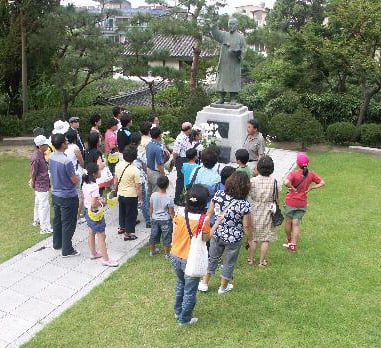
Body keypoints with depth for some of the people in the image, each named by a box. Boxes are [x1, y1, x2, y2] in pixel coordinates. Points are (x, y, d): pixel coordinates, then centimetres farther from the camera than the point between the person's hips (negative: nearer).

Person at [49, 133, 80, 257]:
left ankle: (57, 244, 38)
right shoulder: (66, 161, -27)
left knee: (57, 220, 22)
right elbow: (75, 181, -20)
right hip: (68, 197, -8)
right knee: (68, 224, 4)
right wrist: (77, 177, 1)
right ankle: (67, 250, 13)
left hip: (55, 194, 8)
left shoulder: (51, 157, -3)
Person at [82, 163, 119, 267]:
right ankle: (106, 259, 8)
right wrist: (102, 202, -10)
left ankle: (93, 253, 38)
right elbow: (94, 205, -28)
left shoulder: (85, 184, -2)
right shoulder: (94, 186, -28)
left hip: (87, 211, 9)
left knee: (91, 233, 23)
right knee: (101, 236, 0)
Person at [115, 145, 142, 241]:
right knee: (131, 214, 11)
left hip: (120, 194, 6)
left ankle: (121, 227, 45)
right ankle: (128, 234, 22)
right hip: (131, 196, -6)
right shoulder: (134, 170, -26)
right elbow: (138, 187, -19)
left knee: (122, 211, 26)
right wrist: (140, 198, -5)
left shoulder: (118, 165, -9)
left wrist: (116, 189, 22)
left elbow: (116, 180, 5)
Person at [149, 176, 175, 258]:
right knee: (166, 237, 12)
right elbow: (171, 212, -15)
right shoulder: (169, 198, -22)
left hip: (155, 219, 4)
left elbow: (151, 208, 1)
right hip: (165, 220, -4)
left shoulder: (153, 195, -12)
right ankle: (167, 254, 25)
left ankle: (152, 251, 37)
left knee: (153, 235, 19)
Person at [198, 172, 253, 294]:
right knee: (229, 263, 20)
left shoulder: (218, 195, -16)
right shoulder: (244, 205, -25)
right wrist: (250, 239, 3)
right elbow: (246, 226, -15)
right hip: (233, 238, -3)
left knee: (212, 258, 25)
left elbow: (209, 212, -4)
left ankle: (204, 283, 37)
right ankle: (223, 287, 40)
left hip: (216, 234, 3)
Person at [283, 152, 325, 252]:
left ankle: (289, 241, 33)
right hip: (302, 203, 3)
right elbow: (322, 183, 0)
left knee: (288, 222, 16)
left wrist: (292, 188, -19)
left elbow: (286, 182, -36)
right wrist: (311, 188, -2)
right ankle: (293, 245, 5)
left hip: (291, 202, -3)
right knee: (296, 224, 8)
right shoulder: (311, 174, -4)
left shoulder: (294, 173, -17)